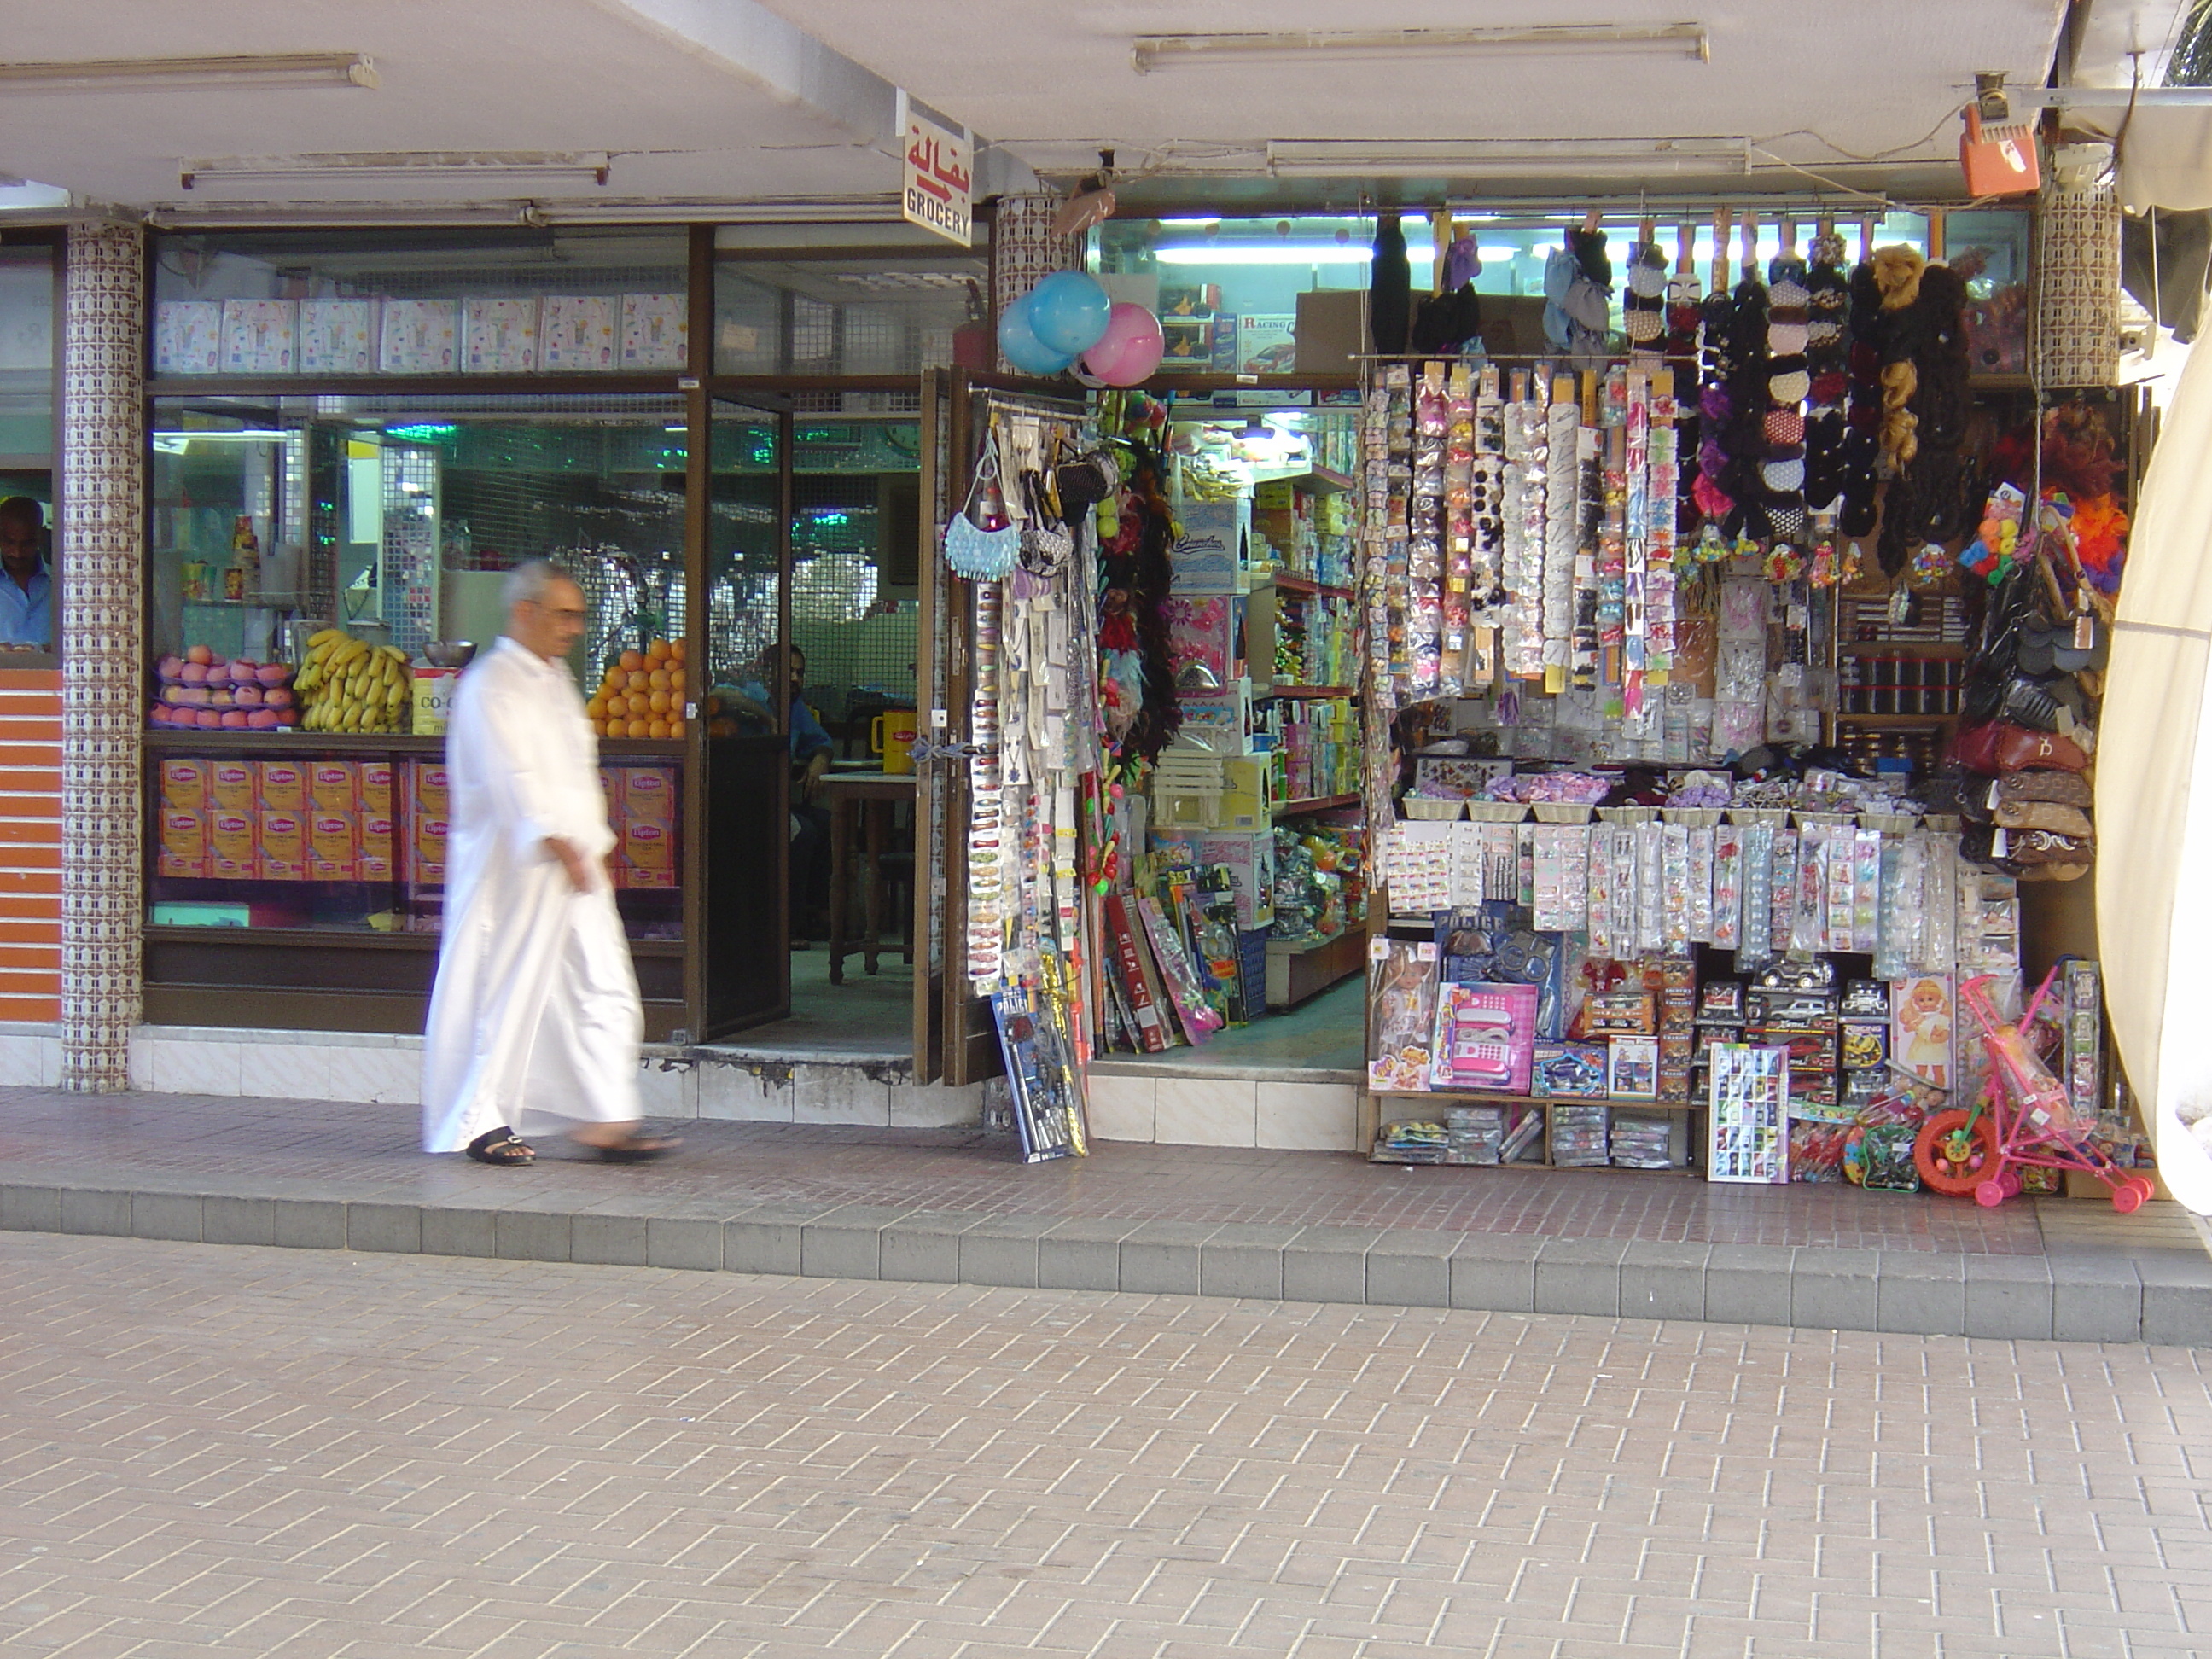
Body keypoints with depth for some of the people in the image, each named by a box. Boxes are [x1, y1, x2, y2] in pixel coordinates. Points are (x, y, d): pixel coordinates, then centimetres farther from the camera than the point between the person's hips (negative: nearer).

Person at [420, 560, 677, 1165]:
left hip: (575, 860, 8)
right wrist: (556, 842, -28)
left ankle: (607, 1120, 4)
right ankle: (479, 1121, 10)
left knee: (606, 993, 2)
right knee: (505, 991, -1)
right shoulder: (490, 684, -10)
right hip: (514, 866, -8)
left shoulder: (557, 679, 18)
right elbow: (512, 775, -21)